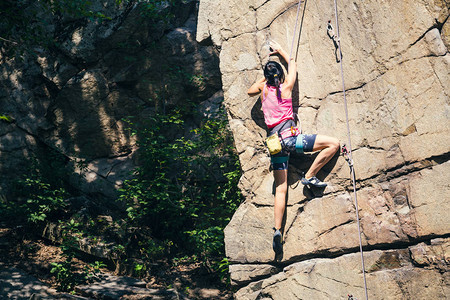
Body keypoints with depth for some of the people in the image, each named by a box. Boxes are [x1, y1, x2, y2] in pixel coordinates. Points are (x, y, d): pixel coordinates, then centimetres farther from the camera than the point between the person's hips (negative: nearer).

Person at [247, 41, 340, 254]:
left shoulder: (263, 89, 11)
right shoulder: (286, 86, 3)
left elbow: (250, 91, 37)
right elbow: (292, 64, 23)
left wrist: (264, 78, 38)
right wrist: (280, 50, 38)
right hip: (289, 137, -5)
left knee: (281, 189, 5)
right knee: (334, 143, 0)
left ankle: (277, 230, -3)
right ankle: (309, 176, 0)